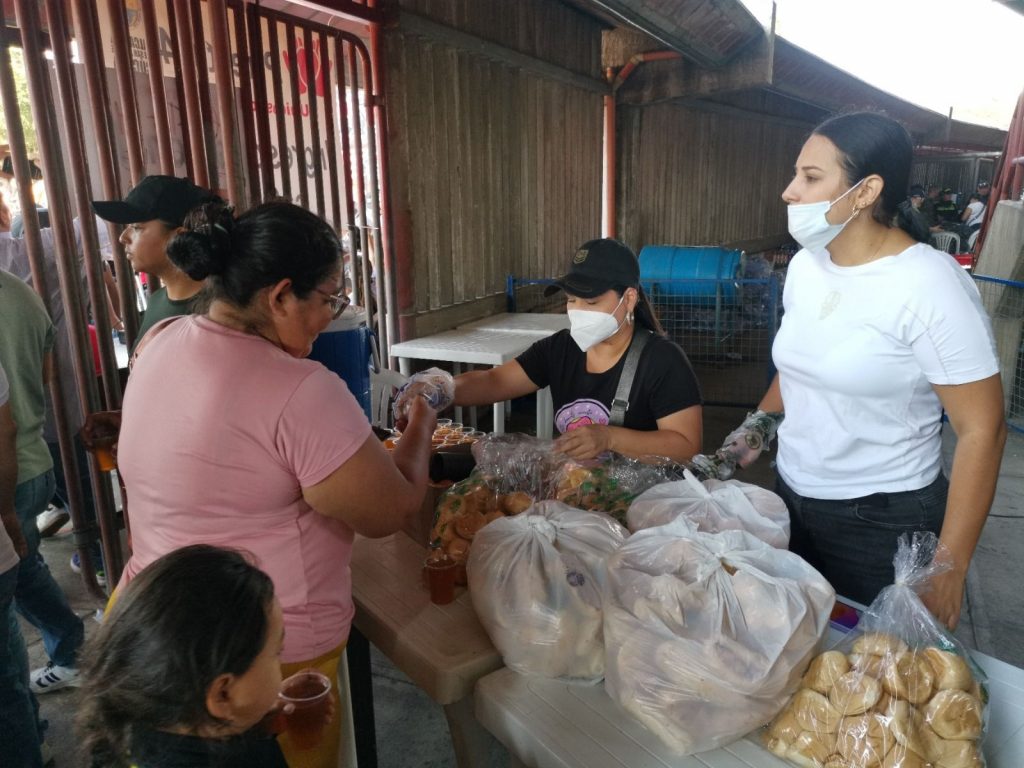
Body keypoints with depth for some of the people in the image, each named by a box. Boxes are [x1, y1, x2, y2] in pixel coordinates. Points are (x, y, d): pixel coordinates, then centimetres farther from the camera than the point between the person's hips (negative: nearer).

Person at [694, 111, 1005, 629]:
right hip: (791, 498, 6)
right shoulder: (805, 264, 1)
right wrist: (755, 431, 5)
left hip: (882, 523, -6)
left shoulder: (929, 285, -19)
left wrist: (948, 567, -16)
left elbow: (982, 430, -16)